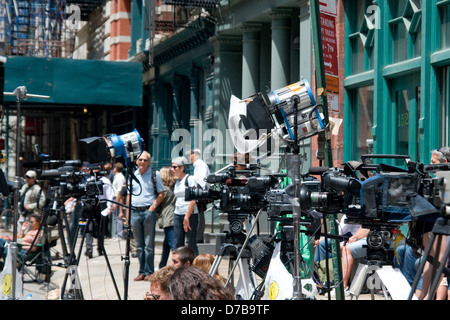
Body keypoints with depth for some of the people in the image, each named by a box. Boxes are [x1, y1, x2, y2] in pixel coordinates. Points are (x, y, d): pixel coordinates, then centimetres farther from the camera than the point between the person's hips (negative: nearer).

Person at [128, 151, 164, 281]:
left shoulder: (155, 174, 2)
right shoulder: (132, 175, 12)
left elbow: (161, 194, 2)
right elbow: (129, 195, 16)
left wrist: (153, 207, -10)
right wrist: (127, 214, 8)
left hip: (149, 211, -4)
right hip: (135, 212, 4)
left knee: (149, 245, -3)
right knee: (139, 245, 7)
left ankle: (149, 272, 2)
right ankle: (142, 272, 13)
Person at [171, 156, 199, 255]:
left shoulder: (189, 179, -6)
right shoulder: (176, 182, 15)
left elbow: (193, 200, -12)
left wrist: (187, 217, -17)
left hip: (190, 215, -7)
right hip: (177, 214, 7)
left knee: (191, 243, -6)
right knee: (178, 244, 4)